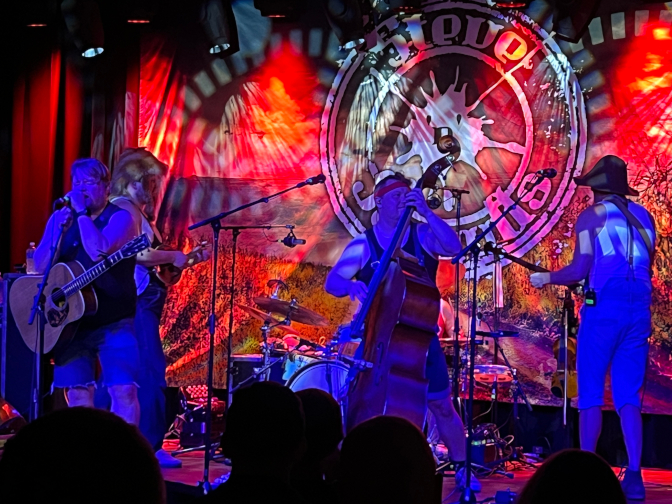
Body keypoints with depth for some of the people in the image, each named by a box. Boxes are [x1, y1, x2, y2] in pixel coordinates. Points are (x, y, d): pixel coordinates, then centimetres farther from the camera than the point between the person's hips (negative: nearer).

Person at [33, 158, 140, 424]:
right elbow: (40, 267, 1)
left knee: (124, 390, -13)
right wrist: (61, 230, -11)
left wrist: (81, 213, -14)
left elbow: (98, 251, -23)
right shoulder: (60, 217, 10)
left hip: (114, 322, -4)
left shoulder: (120, 217, -4)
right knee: (77, 392, 4)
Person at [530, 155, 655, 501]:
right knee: (629, 397, 3)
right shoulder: (643, 216, 16)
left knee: (590, 394, 2)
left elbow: (580, 269, -5)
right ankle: (634, 475, -8)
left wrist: (545, 278, 10)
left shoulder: (591, 216, 1)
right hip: (639, 307, 4)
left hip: (604, 307, -4)